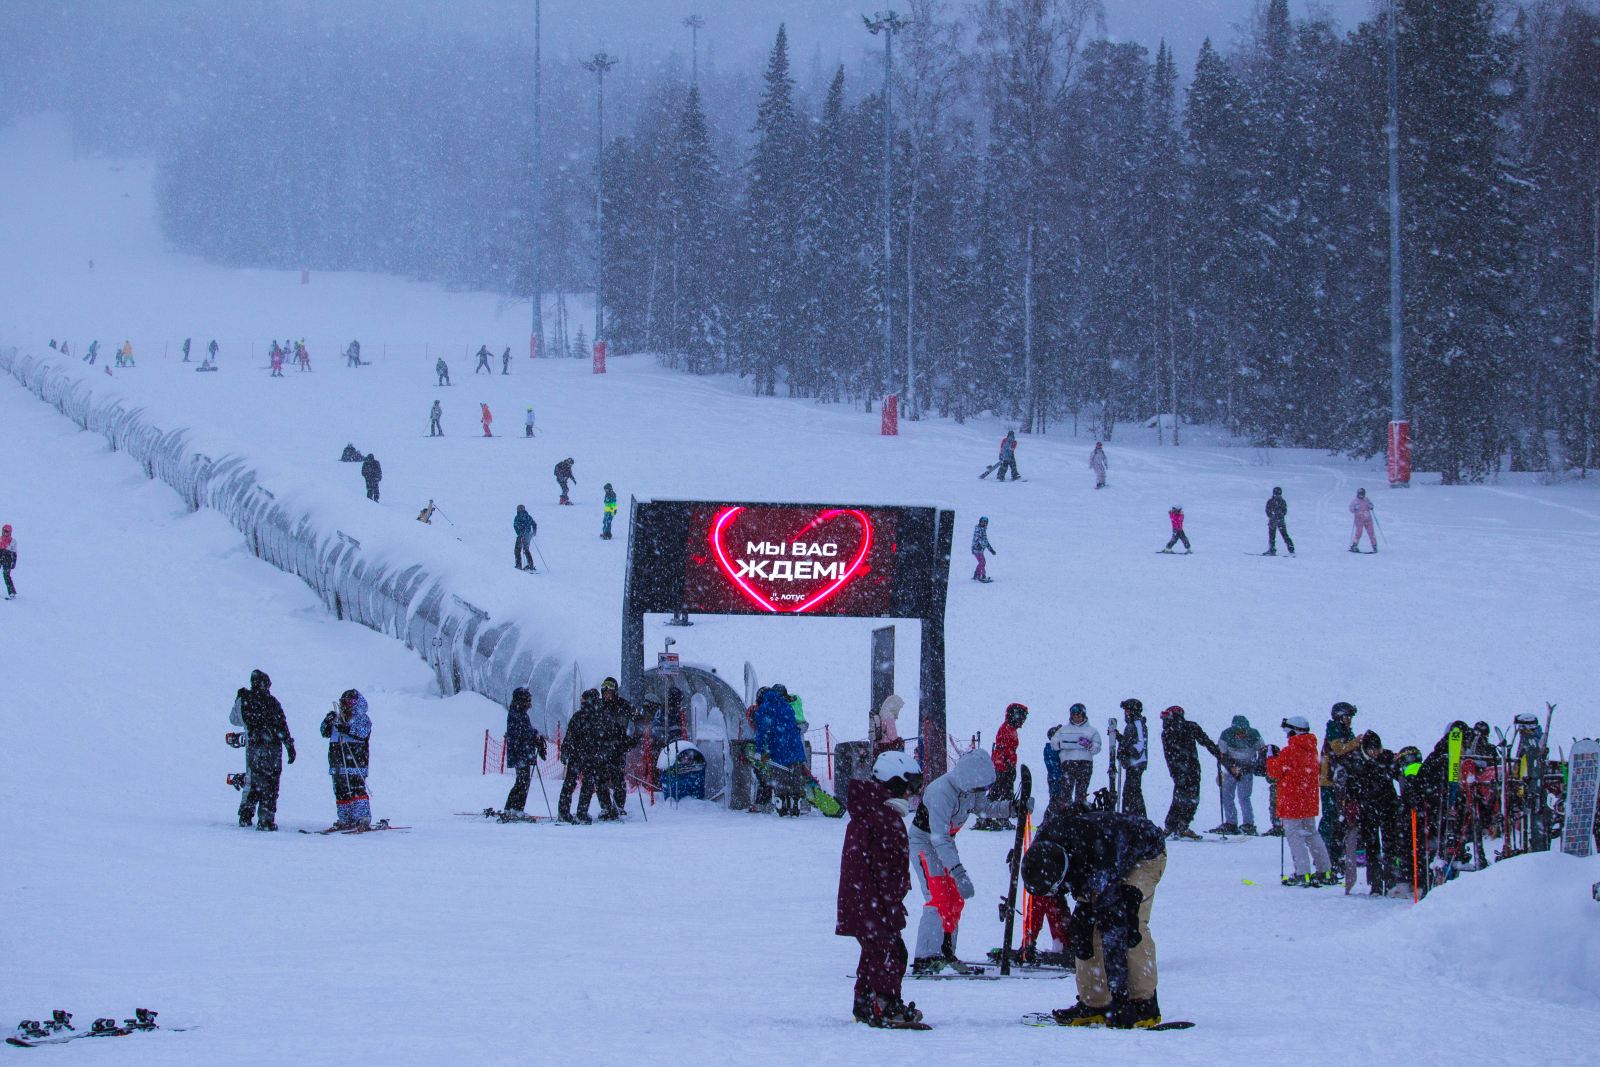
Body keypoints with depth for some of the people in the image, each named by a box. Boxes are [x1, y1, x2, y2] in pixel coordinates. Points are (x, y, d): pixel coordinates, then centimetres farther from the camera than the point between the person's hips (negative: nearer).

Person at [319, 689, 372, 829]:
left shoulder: (362, 718, 4)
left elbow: (363, 732, -14)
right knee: (340, 790, 5)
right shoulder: (338, 718, 20)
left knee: (356, 788, -14)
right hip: (337, 759, 6)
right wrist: (328, 721, -3)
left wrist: (347, 729, -26)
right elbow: (325, 733, 16)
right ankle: (345, 819, 10)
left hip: (355, 759, -6)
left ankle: (363, 818, -17)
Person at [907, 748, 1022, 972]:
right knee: (938, 897, -19)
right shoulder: (941, 793, -35)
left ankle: (945, 952, 22)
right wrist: (959, 873, -45)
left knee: (955, 898, 10)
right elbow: (939, 839, -39)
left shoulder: (970, 788, -10)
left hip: (945, 842, 8)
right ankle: (924, 959, -22)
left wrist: (1012, 806, -8)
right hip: (924, 842, -8)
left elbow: (984, 808, 10)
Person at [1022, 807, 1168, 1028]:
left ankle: (1144, 1005, -20)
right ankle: (1093, 1004, -3)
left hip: (1147, 854, -7)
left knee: (1128, 925, -27)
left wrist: (1119, 996, -44)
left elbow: (1113, 932, -44)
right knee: (1084, 922, -8)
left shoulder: (1100, 876, -44)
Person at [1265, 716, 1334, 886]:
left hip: (1292, 801, -8)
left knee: (1294, 835, -4)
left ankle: (1303, 874, -12)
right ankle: (1325, 872, 17)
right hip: (1309, 800, 8)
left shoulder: (1290, 751, -16)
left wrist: (1271, 756, 6)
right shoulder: (1312, 750, 7)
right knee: (1311, 834, 17)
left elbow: (1275, 771, -12)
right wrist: (1280, 756, 17)